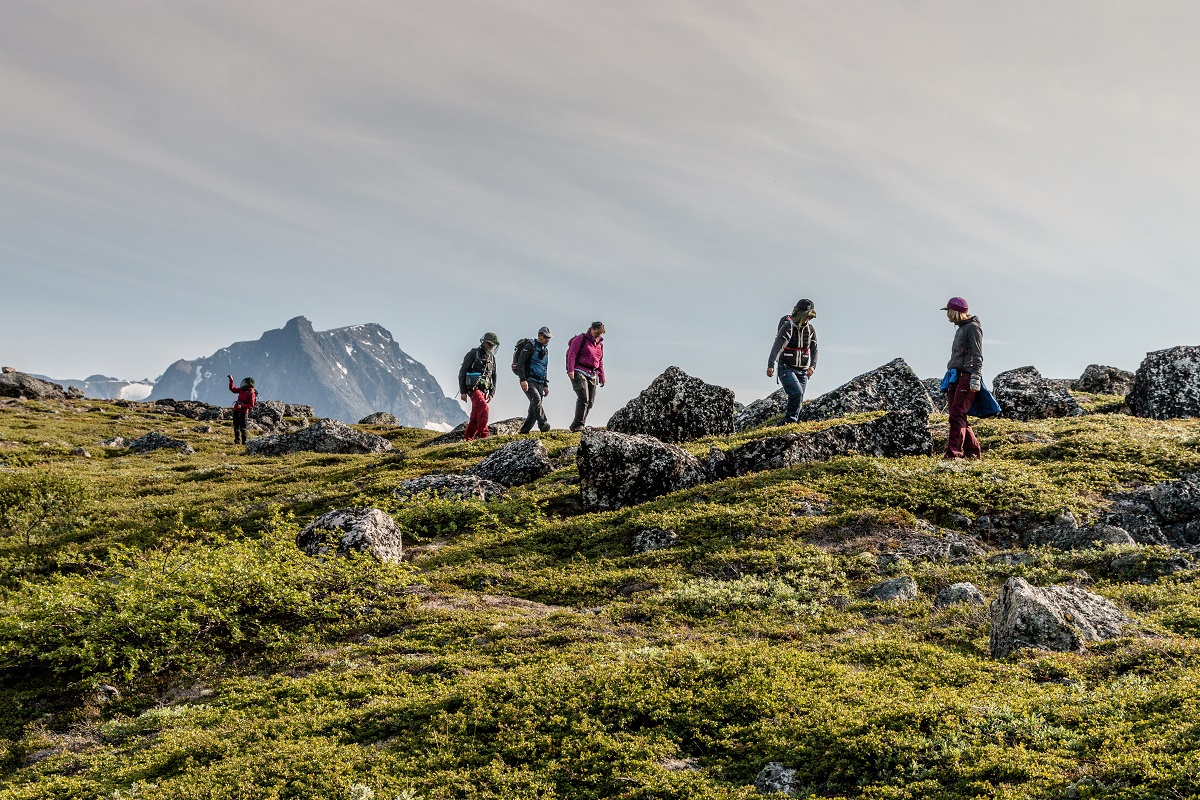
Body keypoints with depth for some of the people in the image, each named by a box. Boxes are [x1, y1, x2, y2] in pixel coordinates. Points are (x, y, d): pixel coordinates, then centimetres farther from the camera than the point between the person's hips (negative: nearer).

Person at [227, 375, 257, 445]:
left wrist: (242, 406, -24)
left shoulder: (251, 393, -14)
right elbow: (232, 389, 20)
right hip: (236, 410, 8)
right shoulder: (242, 389, 8)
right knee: (236, 426, 13)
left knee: (242, 427, -7)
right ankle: (237, 440, 22)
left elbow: (251, 405, -17)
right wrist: (231, 381, 9)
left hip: (243, 411, -8)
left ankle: (244, 441, 0)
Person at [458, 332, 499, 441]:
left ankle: (467, 438, 13)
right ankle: (483, 435, -28)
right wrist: (462, 391, -10)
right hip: (473, 388, -7)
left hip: (483, 390, 7)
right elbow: (462, 372, -6)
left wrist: (491, 393, 11)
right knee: (483, 408, -25)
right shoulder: (473, 354, -3)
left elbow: (493, 377, 21)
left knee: (476, 416, 5)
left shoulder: (492, 358, 16)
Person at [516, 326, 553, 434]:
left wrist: (545, 385, 22)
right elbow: (520, 363, -12)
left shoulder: (545, 350, 21)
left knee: (534, 409, 0)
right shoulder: (530, 347, -4)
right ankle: (542, 424, -41)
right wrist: (523, 380, -22)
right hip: (528, 381, -8)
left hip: (539, 383, 8)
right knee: (536, 399, -28)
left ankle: (524, 431, 7)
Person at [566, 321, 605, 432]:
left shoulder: (599, 344, 20)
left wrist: (602, 377, 24)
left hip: (592, 375, 7)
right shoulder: (581, 339, -1)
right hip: (579, 372, -7)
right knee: (583, 398, -21)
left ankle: (575, 427, 4)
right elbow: (571, 354, -9)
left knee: (590, 402, -1)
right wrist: (570, 370, -20)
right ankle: (578, 424, -20)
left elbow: (600, 362, 28)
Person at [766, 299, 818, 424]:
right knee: (797, 393, -24)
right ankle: (790, 421, -14)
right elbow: (777, 346, -19)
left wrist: (812, 366, -9)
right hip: (786, 368, -5)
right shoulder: (788, 326, -10)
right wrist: (771, 365, -31)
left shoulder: (810, 329, 6)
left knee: (798, 400, 0)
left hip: (802, 371, 5)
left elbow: (814, 349, 9)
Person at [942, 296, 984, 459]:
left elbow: (977, 356, -12)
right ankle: (974, 452, 12)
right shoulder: (960, 328, 23)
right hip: (955, 377, 9)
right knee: (958, 418, 5)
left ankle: (953, 454, -22)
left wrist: (975, 378, -21)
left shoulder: (972, 328, -5)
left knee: (957, 415, -17)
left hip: (967, 376, -9)